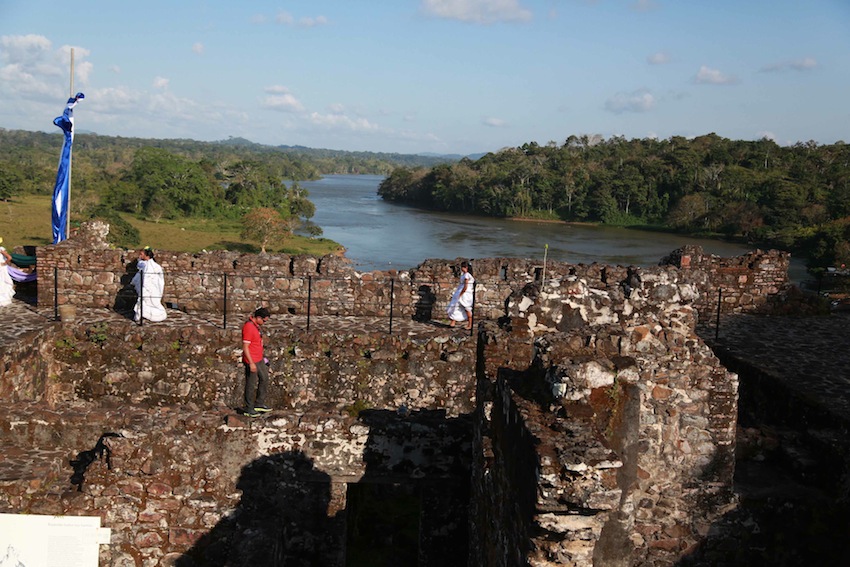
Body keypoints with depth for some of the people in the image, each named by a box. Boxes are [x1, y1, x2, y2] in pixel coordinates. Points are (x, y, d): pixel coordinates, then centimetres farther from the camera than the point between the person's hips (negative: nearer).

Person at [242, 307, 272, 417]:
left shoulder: (257, 325, 7)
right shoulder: (248, 327, -23)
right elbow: (245, 347, -23)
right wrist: (251, 363, -23)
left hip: (259, 359, 10)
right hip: (252, 361, -10)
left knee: (264, 378, 17)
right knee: (251, 385, 2)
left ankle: (259, 404, 28)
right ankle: (249, 409, 15)